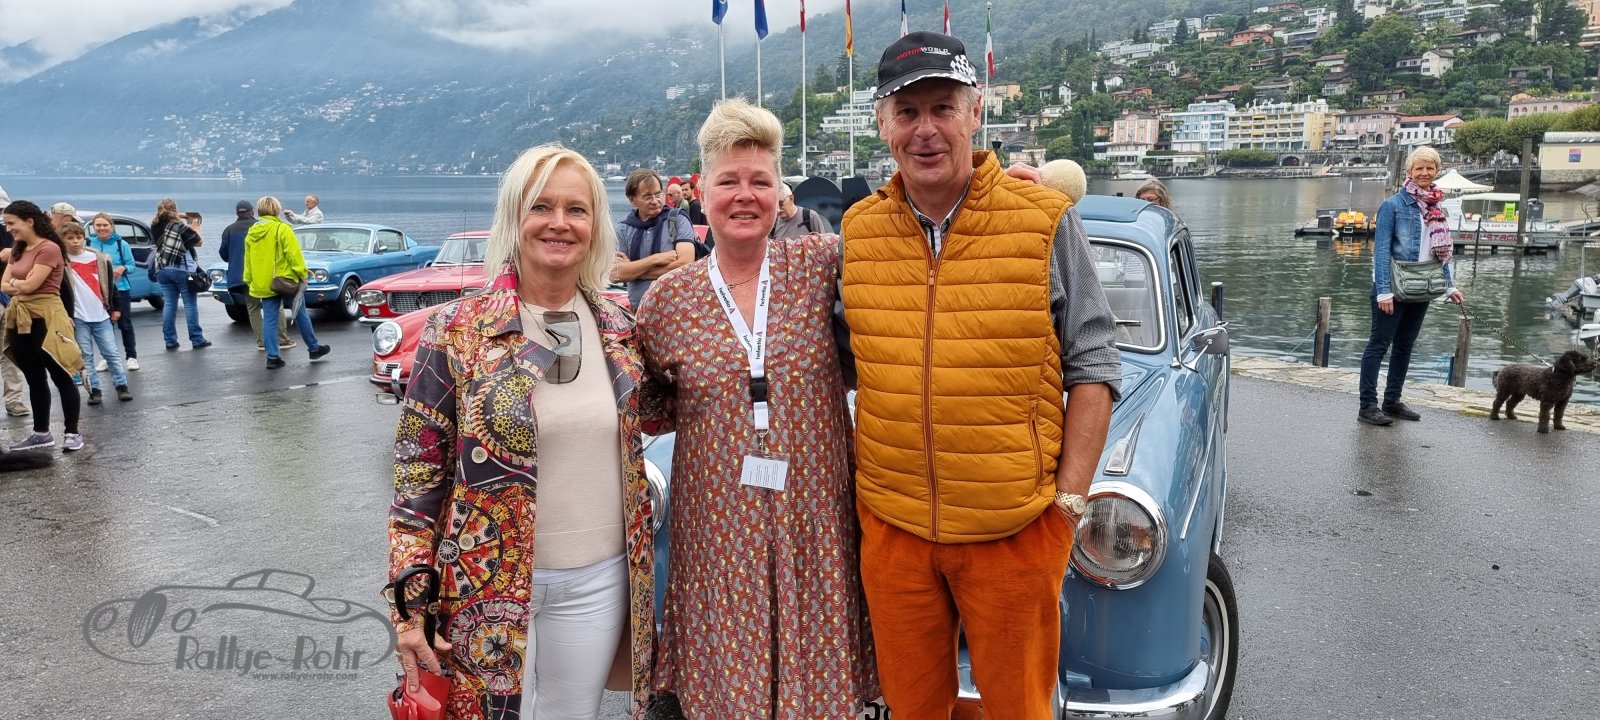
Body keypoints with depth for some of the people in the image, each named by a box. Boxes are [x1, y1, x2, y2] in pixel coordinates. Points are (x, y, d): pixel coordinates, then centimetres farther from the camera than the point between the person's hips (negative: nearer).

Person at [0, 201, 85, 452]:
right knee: (34, 379, 15)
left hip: (44, 319, -9)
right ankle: (41, 433, 23)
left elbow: (29, 286, -16)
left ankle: (72, 433, 4)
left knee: (60, 377, -1)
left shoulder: (49, 248, -13)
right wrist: (21, 284, -9)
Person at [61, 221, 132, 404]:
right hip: (78, 317, -1)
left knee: (112, 352, 2)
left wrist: (115, 308, 8)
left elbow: (109, 285, 11)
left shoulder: (100, 258, 5)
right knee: (85, 355, 3)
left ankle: (122, 386, 8)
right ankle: (94, 390, 8)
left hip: (101, 315, 1)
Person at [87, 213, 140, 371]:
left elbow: (131, 265, -1)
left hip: (121, 289, -2)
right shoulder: (90, 244, -1)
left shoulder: (121, 244, -6)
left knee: (125, 324, 4)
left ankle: (131, 356, 12)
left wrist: (122, 268, -21)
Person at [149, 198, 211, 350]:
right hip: (182, 270, -5)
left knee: (169, 304, 9)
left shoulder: (156, 227, 3)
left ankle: (170, 340, 8)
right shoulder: (180, 227, -11)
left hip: (162, 270, 5)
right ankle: (197, 340, 1)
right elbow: (198, 242, -4)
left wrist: (179, 217, 18)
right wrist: (195, 229, 11)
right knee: (190, 305, 0)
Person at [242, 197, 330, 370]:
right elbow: (294, 254, -15)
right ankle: (314, 348, 18)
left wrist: (249, 282, 19)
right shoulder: (282, 229, -11)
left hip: (263, 284, 5)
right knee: (301, 316, 8)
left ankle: (272, 357, 3)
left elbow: (248, 261, 12)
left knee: (269, 320, 6)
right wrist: (302, 274, -8)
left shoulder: (251, 233, 8)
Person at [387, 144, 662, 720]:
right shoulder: (456, 331, -10)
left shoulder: (618, 328, 1)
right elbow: (416, 474, -7)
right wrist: (410, 604, -10)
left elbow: (648, 415, 18)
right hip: (488, 587, -3)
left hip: (599, 584, 3)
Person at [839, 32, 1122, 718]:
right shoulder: (857, 230, 2)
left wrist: (1070, 496, -8)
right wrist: (857, 475, 6)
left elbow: (1092, 367, -2)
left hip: (1016, 529, -2)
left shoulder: (1047, 220, -7)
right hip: (890, 527, 3)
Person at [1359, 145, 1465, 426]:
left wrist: (1450, 286, 10)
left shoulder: (1437, 208, 10)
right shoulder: (1393, 205, -10)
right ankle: (1368, 406, -1)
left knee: (1405, 345, 13)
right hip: (1393, 288, -7)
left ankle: (1392, 401, 23)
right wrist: (1383, 291, -21)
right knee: (1379, 344, -4)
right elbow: (1381, 249, -15)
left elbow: (1442, 251, 17)